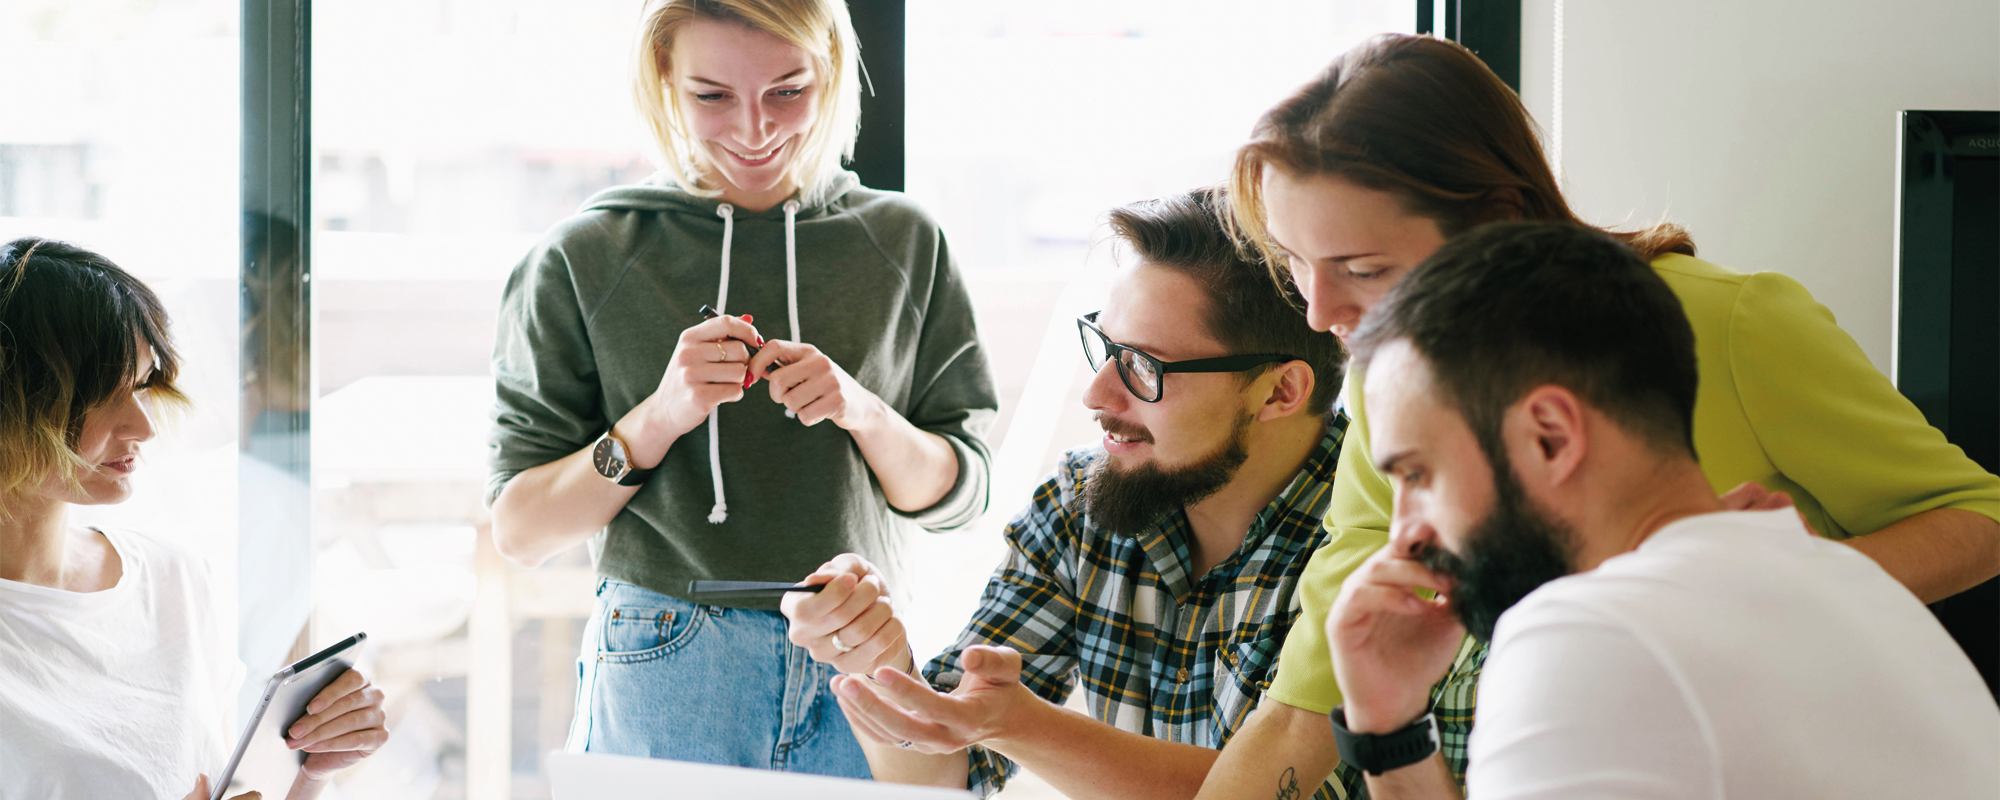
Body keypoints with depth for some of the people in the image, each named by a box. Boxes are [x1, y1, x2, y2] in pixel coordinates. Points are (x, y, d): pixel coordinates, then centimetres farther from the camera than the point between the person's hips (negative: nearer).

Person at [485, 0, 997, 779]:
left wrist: (863, 413, -13)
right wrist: (658, 418, -17)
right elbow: (518, 530, -2)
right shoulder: (585, 258, -1)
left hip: (858, 679, 2)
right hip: (660, 677, -2)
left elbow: (961, 496, 7)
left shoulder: (902, 242, 5)